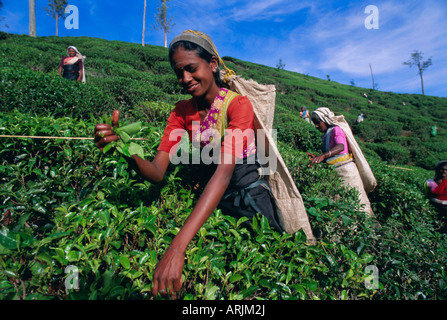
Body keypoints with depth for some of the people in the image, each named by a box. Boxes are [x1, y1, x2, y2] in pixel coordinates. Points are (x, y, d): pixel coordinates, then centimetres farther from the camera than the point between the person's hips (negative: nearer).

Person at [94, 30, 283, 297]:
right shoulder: (182, 112, -2)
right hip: (212, 200, 4)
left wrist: (177, 247, -41)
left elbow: (224, 172, -33)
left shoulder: (238, 104, -19)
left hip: (250, 196, -3)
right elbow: (157, 172, -11)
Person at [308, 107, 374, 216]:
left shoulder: (336, 129, -9)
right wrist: (316, 158, -2)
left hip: (346, 170, -8)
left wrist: (323, 155, -46)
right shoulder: (326, 134, 16)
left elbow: (341, 146, -31)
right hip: (335, 172, 8)